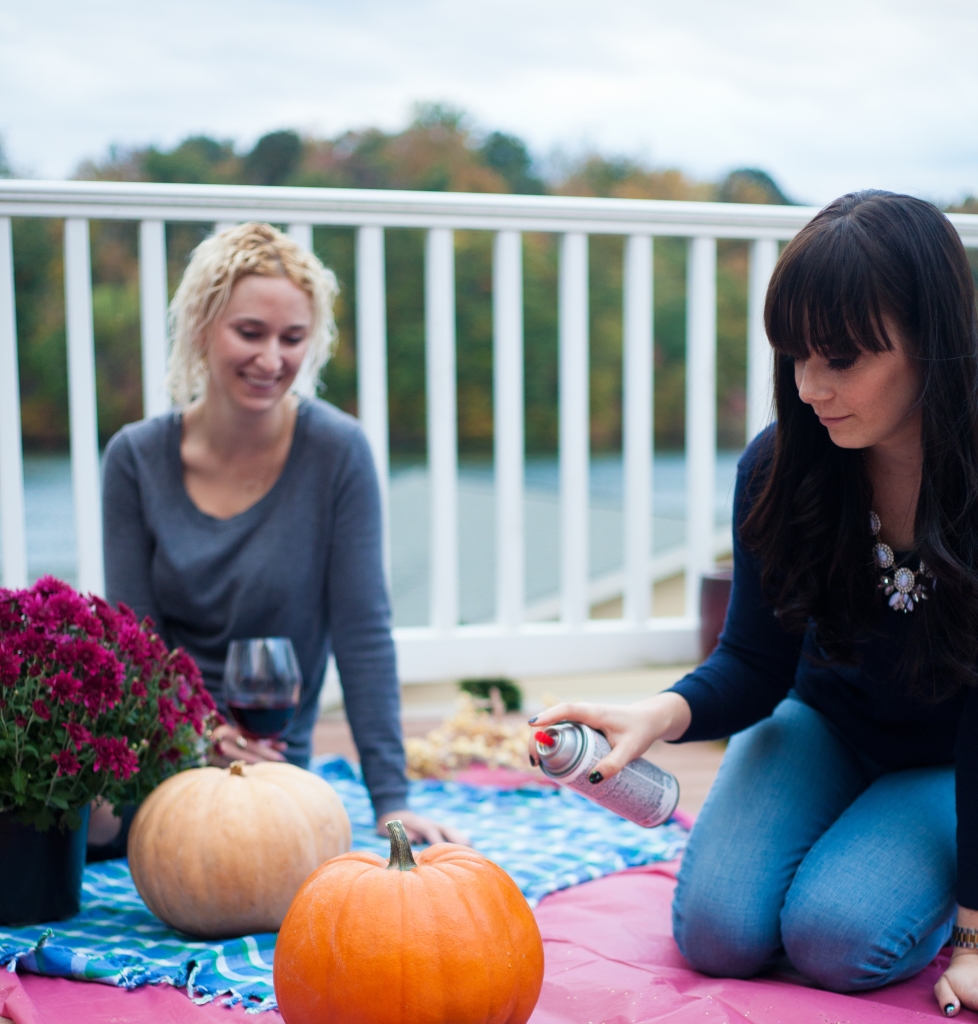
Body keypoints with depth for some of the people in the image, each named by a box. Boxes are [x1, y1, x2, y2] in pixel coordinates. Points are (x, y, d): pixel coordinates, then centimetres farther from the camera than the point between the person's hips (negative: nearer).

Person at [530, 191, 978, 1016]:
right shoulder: (781, 469, -18)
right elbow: (756, 662, -10)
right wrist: (663, 713, -34)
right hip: (825, 726, 3)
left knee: (835, 938, -25)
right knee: (718, 934, -15)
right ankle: (838, 847, 15)